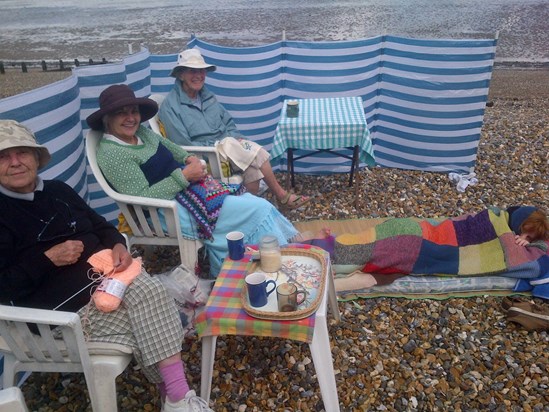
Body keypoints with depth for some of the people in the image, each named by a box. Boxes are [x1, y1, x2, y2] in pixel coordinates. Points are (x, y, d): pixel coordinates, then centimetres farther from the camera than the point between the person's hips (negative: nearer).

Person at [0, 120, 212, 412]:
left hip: (104, 276, 6)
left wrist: (118, 245, -4)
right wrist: (48, 259, -20)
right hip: (62, 305, -5)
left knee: (151, 291, -23)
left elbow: (100, 226, 18)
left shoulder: (58, 190, 13)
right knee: (145, 330, -22)